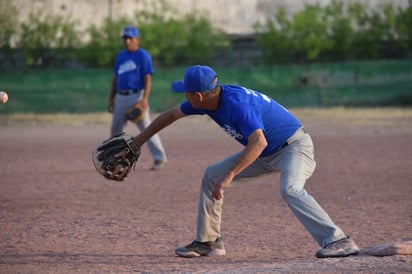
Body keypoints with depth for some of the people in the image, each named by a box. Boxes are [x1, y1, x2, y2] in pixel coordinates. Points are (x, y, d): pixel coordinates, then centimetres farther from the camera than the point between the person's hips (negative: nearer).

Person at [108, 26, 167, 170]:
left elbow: (147, 79, -12)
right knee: (115, 129, 11)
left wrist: (145, 99, -22)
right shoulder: (120, 56, 16)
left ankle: (159, 158, -9)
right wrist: (111, 99, 19)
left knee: (146, 127, -11)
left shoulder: (143, 55, -5)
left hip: (136, 96, -7)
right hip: (121, 97, 7)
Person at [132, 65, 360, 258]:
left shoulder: (237, 104, -33)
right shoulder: (208, 100, -6)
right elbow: (172, 114, 12)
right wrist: (140, 139, 21)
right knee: (212, 175, 11)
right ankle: (207, 242, 16)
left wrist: (230, 175, -52)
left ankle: (338, 242, -41)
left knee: (290, 189, -36)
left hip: (294, 146, -10)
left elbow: (259, 142, -46)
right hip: (266, 154, 10)